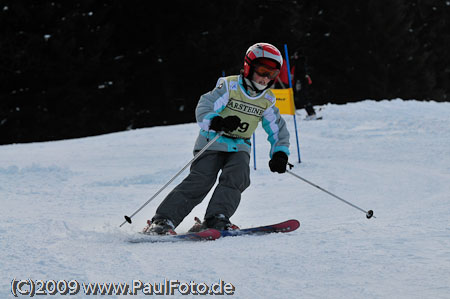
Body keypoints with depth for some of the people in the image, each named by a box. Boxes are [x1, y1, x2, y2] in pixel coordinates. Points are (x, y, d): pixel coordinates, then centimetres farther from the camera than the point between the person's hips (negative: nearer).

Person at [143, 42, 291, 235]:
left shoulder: (267, 100, 7)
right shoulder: (229, 86, -8)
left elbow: (278, 130, 15)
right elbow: (203, 110, -15)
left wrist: (280, 154, -2)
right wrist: (218, 122, -36)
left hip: (239, 147, 5)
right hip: (213, 143, -5)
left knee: (237, 177, -26)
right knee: (201, 180, -21)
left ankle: (215, 219, -32)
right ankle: (162, 221, -24)